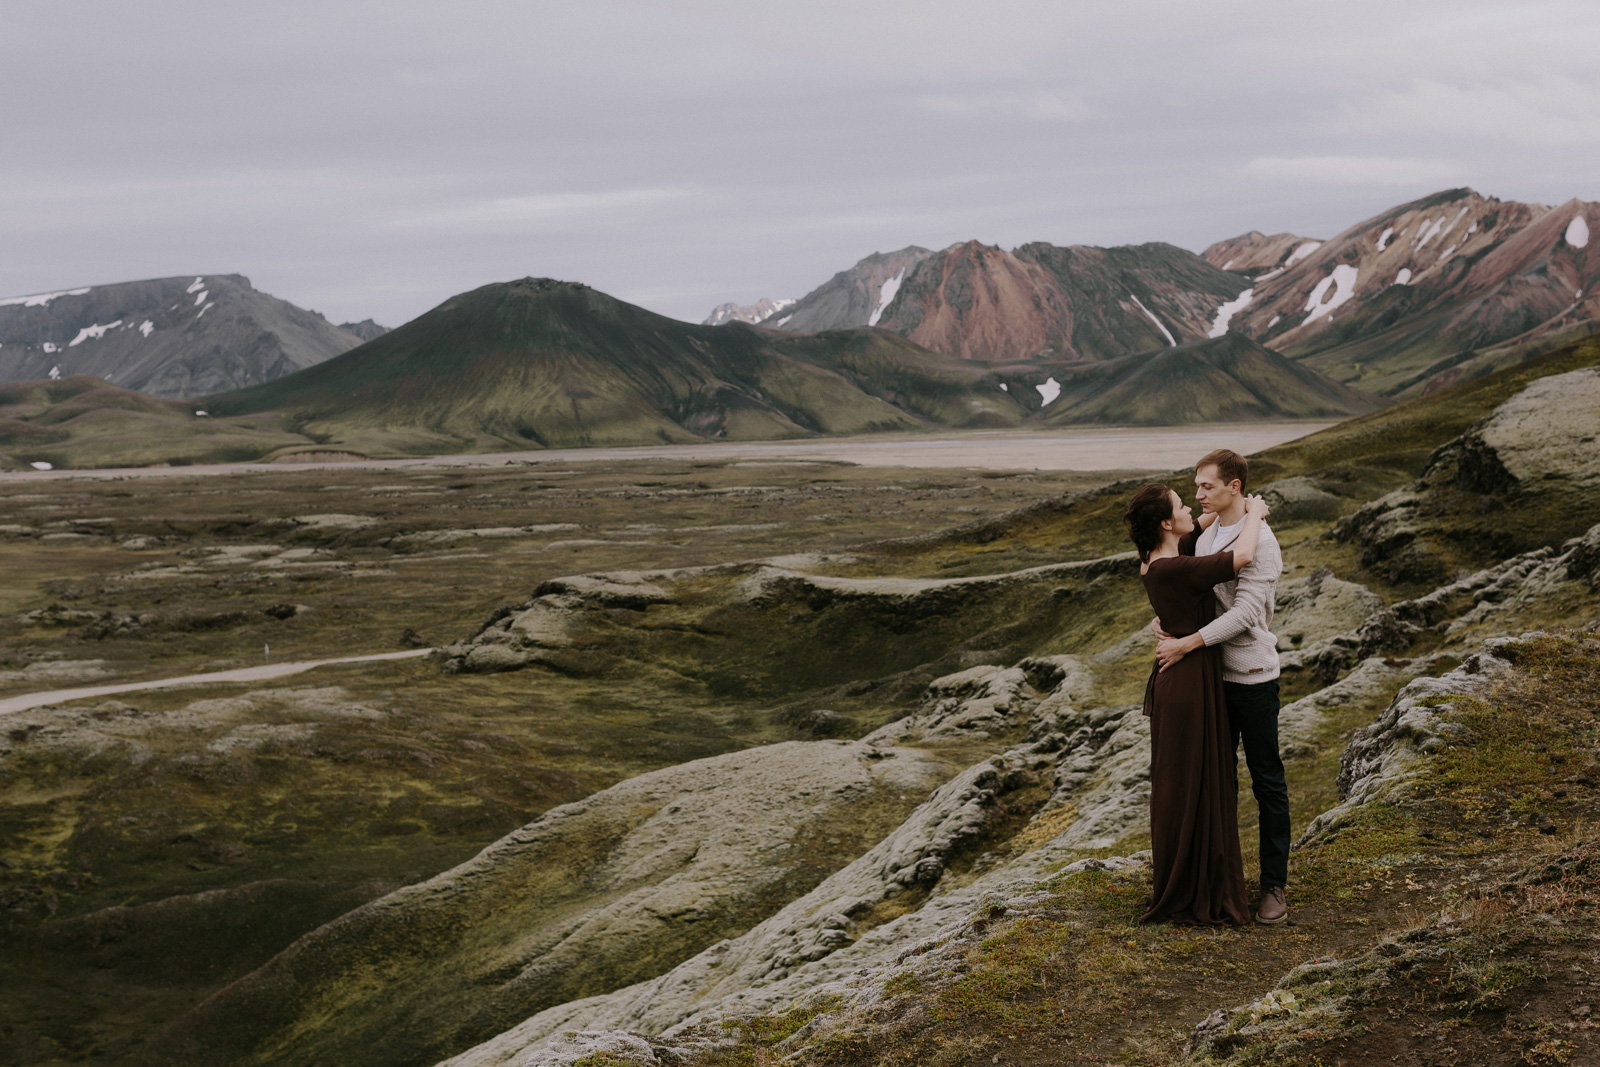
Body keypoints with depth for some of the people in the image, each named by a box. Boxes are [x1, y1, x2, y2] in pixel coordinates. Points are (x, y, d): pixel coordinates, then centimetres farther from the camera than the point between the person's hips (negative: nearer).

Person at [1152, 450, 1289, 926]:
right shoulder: (1206, 534, 10)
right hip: (1214, 673, 8)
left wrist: (1186, 644, -26)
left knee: (1267, 781, 2)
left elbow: (1246, 612, -24)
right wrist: (1165, 619, -1)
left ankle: (1275, 883, 11)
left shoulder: (1259, 542, -16)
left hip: (1253, 676, -8)